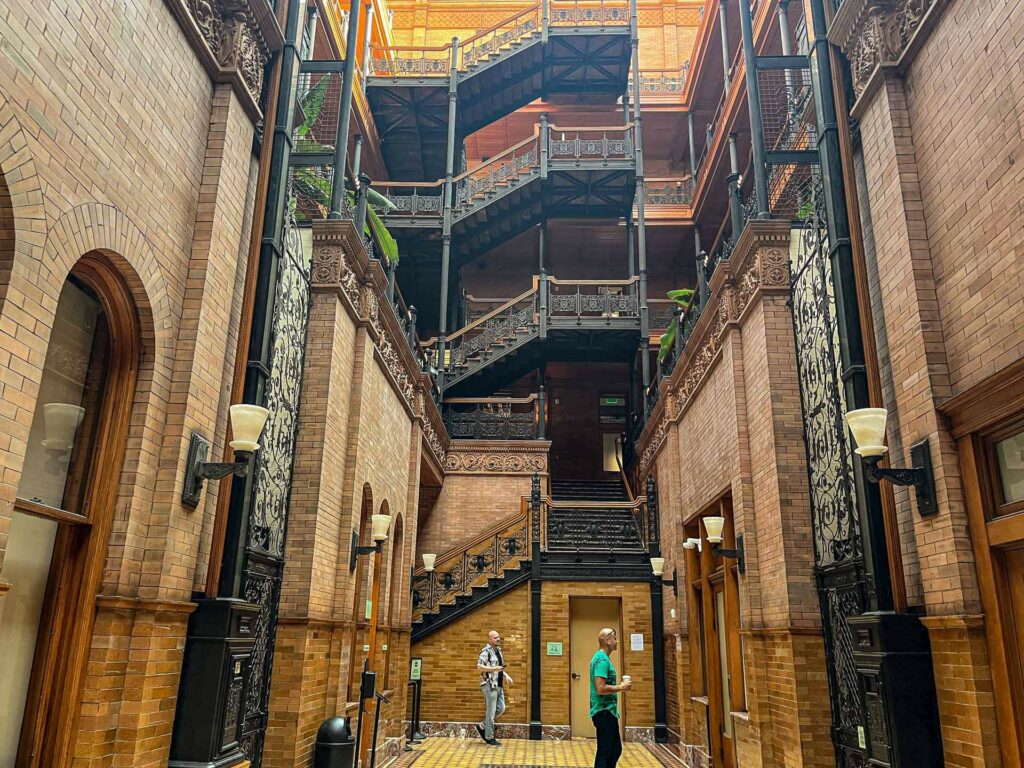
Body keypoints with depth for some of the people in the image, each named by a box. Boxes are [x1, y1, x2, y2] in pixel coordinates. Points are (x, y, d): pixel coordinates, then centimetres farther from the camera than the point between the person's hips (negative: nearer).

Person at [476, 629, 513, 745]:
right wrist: (494, 669, -24)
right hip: (489, 685, -9)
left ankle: (482, 726, 24)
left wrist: (506, 675, 12)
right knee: (491, 712, -2)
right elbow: (479, 667, -20)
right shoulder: (486, 651, -13)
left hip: (499, 685, 9)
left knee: (501, 708, 11)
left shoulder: (498, 650, 14)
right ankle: (489, 737, 9)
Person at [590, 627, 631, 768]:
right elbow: (600, 689, -26)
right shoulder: (602, 659, -19)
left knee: (615, 749, 17)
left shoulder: (603, 658, 13)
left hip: (607, 711, 10)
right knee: (604, 751, -1)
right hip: (604, 712, -10)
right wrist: (621, 687, -16)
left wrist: (619, 686, 13)